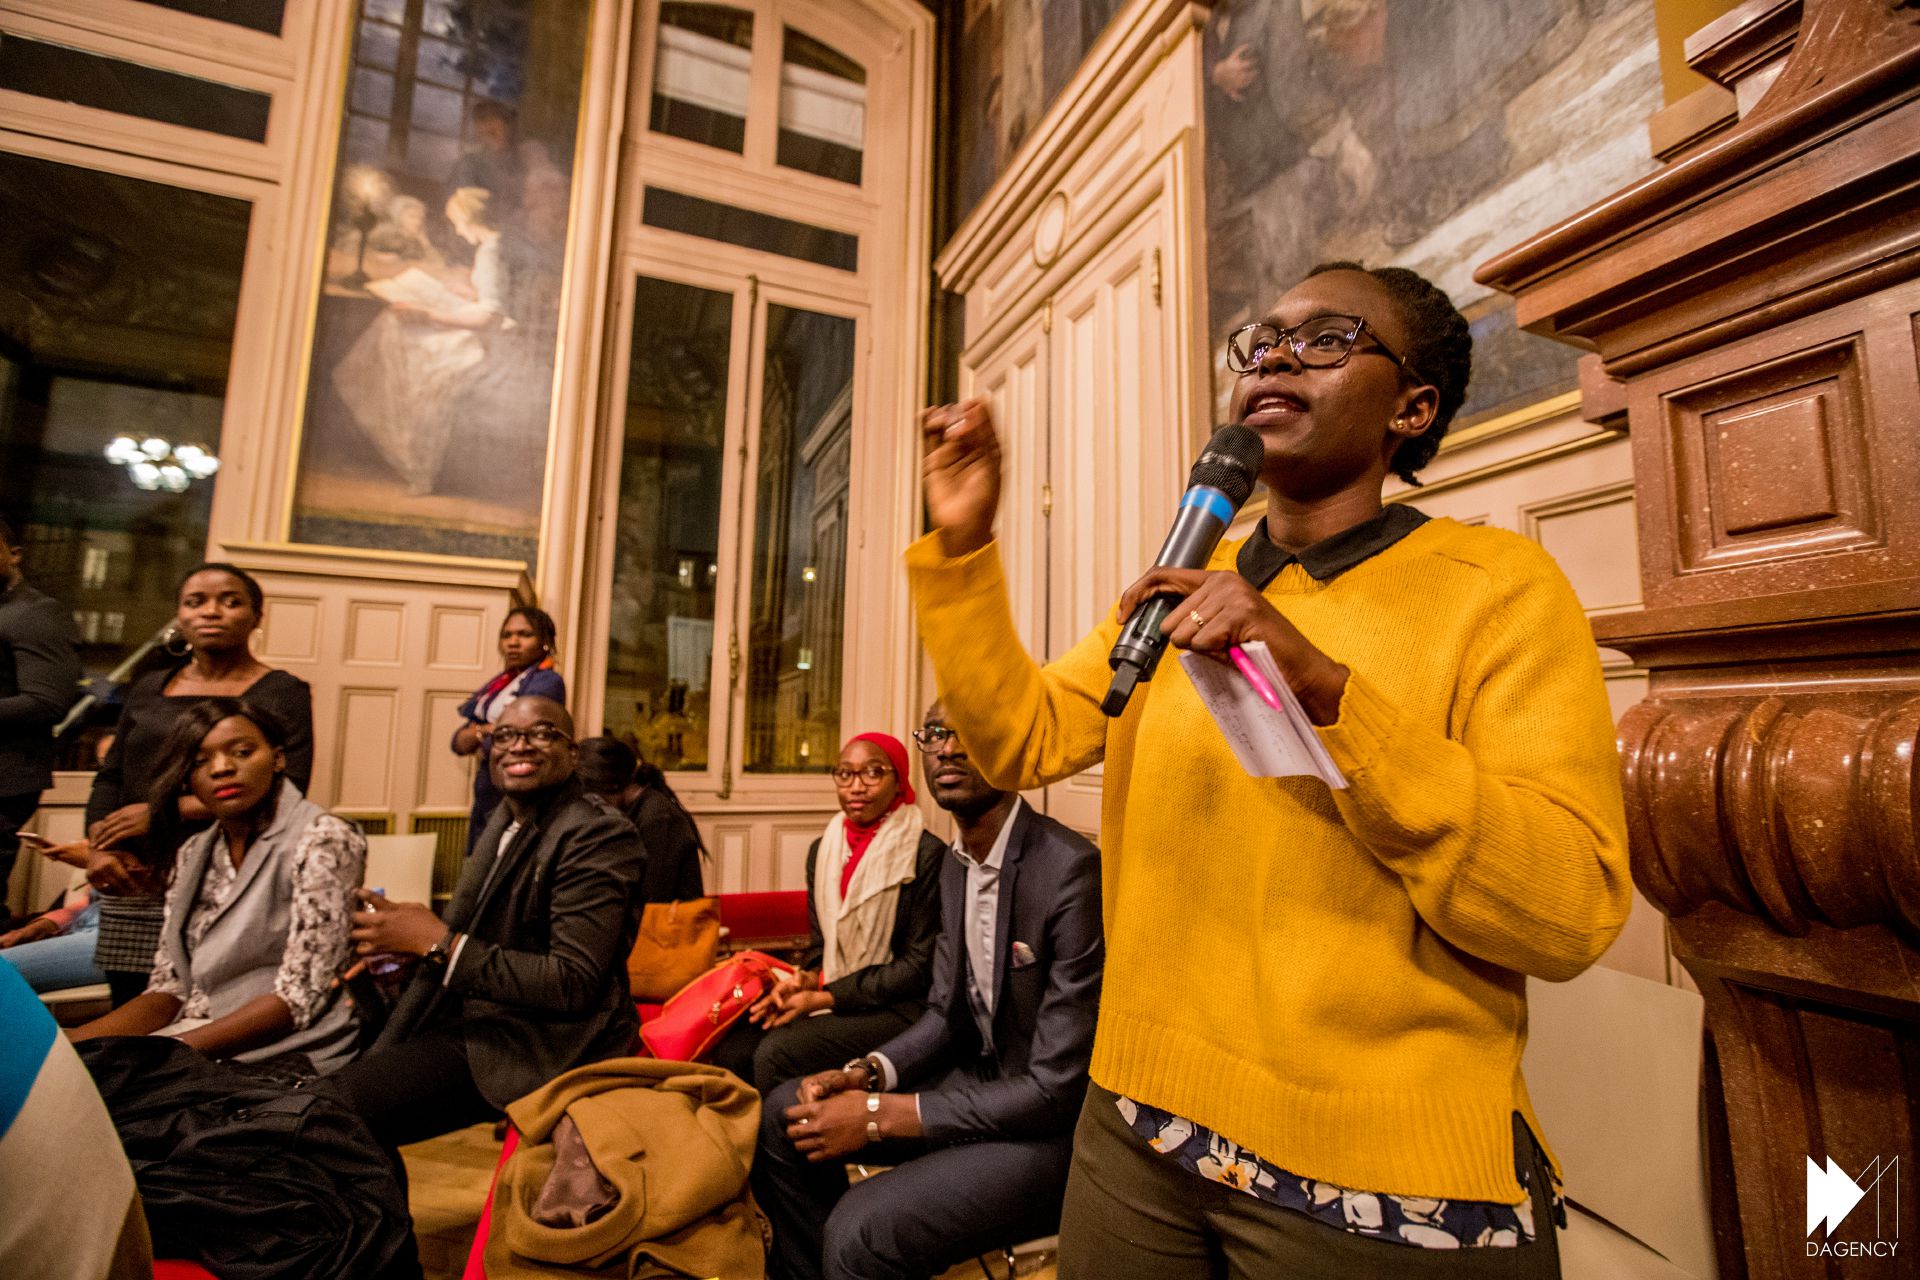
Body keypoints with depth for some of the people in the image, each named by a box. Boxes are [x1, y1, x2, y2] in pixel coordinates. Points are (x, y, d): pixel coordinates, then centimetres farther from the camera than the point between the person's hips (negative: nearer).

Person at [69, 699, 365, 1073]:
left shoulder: (322, 840, -13)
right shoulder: (194, 855, 11)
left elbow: (299, 996, -16)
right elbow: (169, 988, 10)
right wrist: (66, 1042, -6)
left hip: (286, 1048, -6)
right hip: (192, 1035, 6)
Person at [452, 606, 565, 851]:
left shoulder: (547, 682, -10)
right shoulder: (499, 685, 15)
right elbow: (459, 742, 10)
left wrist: (483, 745, 1)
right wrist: (483, 731, -10)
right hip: (486, 800, 8)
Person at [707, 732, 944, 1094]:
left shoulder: (927, 855, -13)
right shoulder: (822, 849, 7)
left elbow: (919, 965, -12)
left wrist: (825, 998, -14)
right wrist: (805, 979, -7)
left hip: (896, 1007, -5)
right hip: (826, 995, 6)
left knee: (776, 1053, -24)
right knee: (730, 1049, -16)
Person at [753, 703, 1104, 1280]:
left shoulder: (1073, 870, -25)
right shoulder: (955, 865, 2)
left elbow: (1057, 1090, -24)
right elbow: (946, 1011, 11)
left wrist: (881, 1115, -21)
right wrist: (866, 1074, -8)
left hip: (1056, 1124, -8)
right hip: (981, 1080, 8)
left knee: (862, 1229, -25)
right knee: (785, 1115, 3)